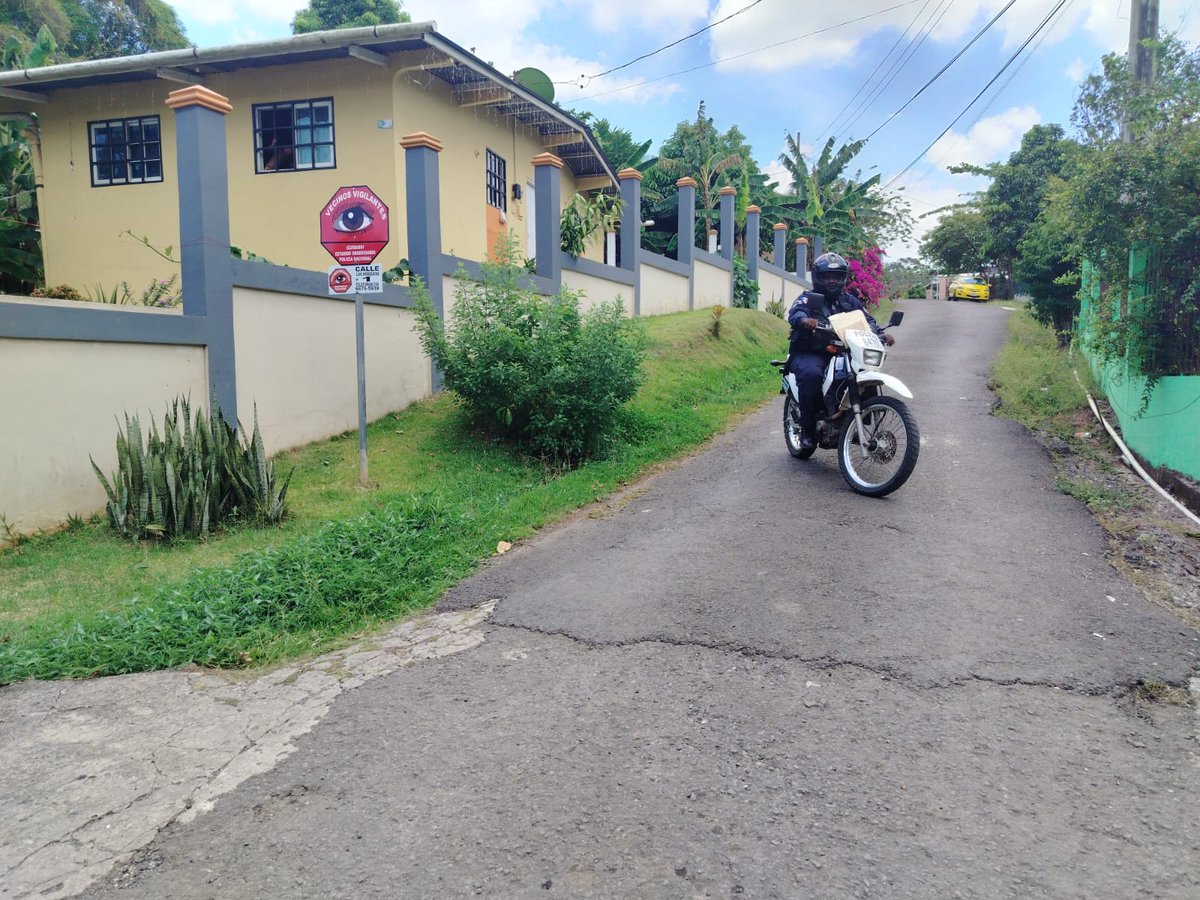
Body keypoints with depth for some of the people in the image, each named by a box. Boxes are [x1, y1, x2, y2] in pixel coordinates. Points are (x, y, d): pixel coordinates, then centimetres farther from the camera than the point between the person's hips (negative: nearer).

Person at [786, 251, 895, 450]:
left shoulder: (849, 300, 19)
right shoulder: (808, 298, 4)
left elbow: (867, 320, 10)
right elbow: (795, 314, -18)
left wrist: (881, 333, -11)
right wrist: (805, 320, -43)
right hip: (809, 354, -4)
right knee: (812, 375, -35)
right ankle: (807, 429, -23)